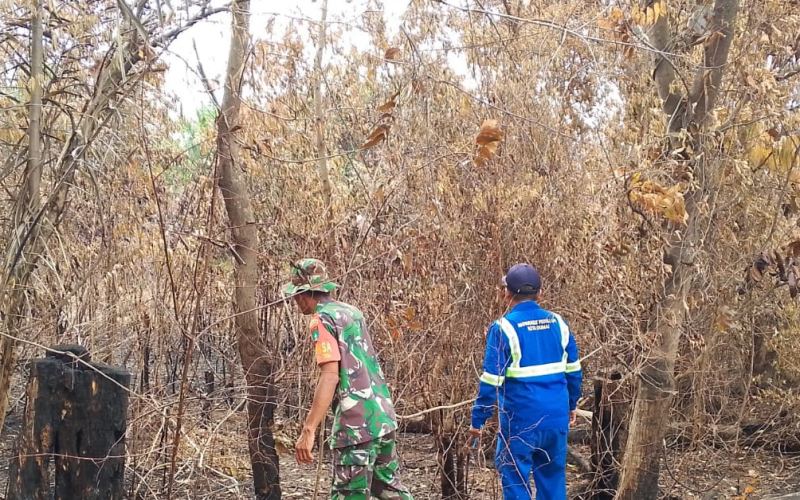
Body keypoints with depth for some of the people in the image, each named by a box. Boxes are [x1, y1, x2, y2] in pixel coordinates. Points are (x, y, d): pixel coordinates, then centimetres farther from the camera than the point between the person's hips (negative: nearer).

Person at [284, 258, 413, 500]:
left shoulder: (322, 319, -10)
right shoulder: (352, 311, 16)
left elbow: (330, 377, -20)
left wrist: (308, 431, -23)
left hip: (356, 423, -9)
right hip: (383, 416, 9)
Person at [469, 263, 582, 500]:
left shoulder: (504, 327, -12)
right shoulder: (558, 323, 4)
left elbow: (491, 380, -13)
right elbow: (573, 371, 12)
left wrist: (477, 420, -6)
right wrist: (571, 405, 26)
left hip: (521, 420, -5)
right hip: (556, 418, 5)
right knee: (553, 480, 17)